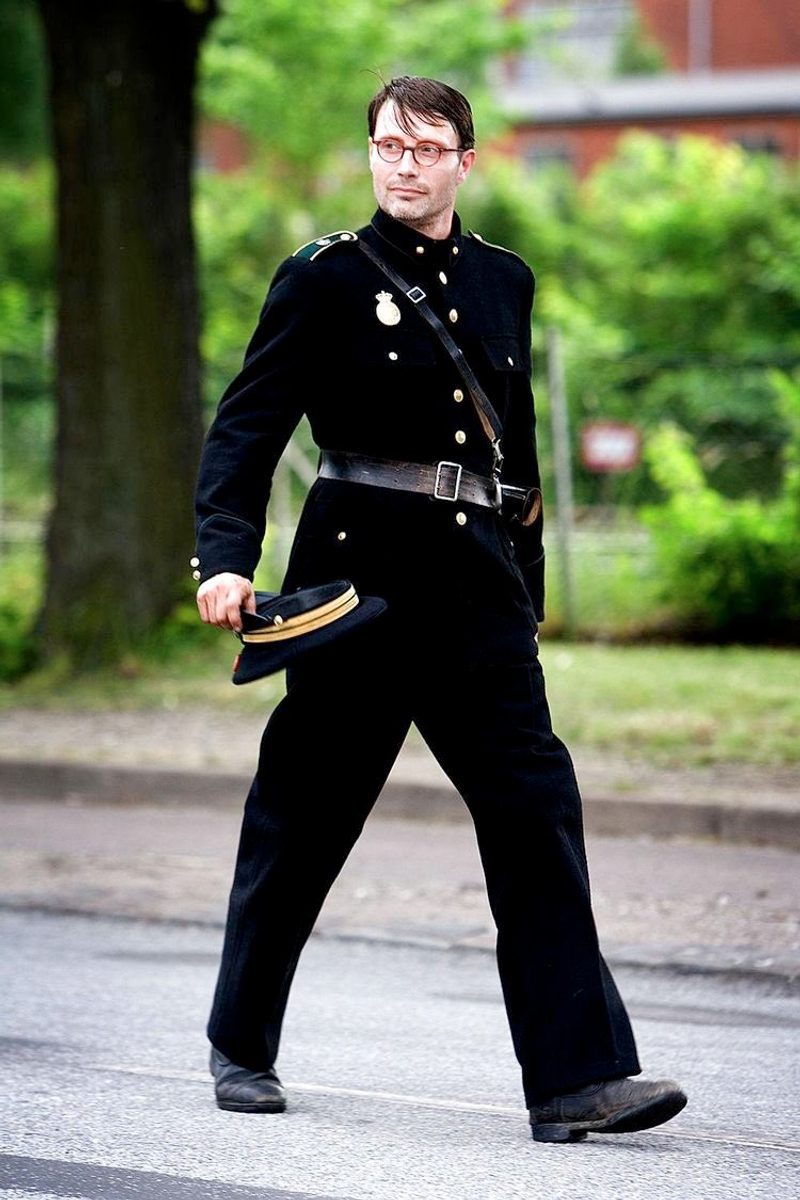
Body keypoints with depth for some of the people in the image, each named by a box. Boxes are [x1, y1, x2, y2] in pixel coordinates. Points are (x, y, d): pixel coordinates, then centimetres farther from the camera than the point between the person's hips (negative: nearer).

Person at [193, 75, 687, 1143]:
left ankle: (576, 1075, -10)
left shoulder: (503, 283, 13)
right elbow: (248, 426, -5)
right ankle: (243, 1046, 22)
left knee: (536, 804, -7)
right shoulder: (325, 277, -1)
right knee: (305, 812, 4)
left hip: (477, 581, 4)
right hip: (357, 571, -4)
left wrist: (525, 589, 20)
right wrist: (225, 558, -19)